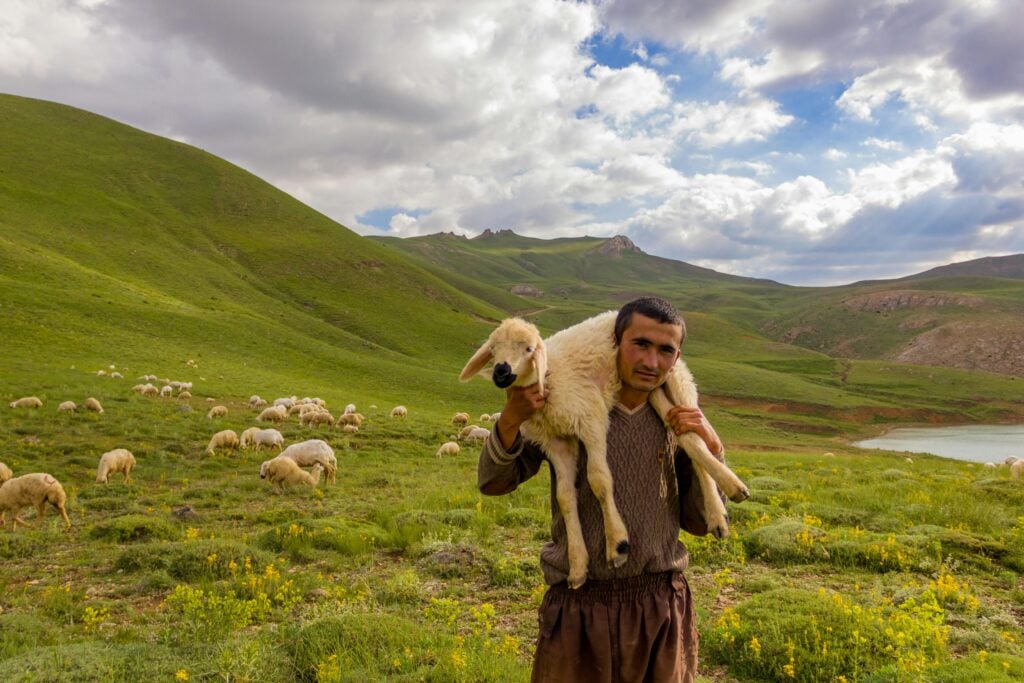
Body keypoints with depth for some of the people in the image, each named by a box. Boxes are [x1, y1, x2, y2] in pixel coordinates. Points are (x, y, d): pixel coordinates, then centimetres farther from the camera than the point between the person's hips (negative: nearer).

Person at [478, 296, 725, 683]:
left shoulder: (680, 422, 1)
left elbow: (699, 523, 5)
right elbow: (493, 483, -4)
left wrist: (712, 451, -10)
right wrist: (510, 420, -23)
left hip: (662, 608, 3)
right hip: (579, 607, -2)